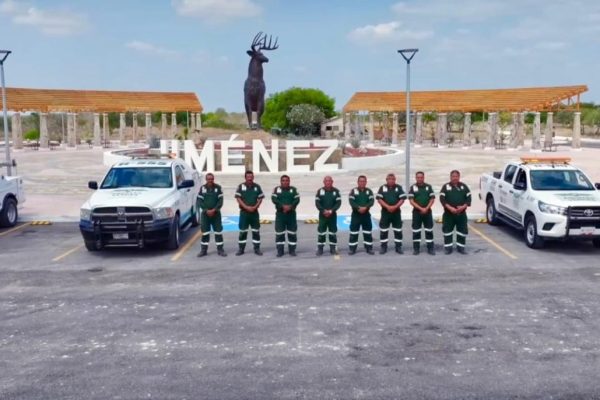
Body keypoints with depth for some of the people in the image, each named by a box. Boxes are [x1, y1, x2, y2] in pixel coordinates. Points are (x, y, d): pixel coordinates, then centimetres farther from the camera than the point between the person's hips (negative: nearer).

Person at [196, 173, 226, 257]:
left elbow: (220, 201, -5)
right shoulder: (202, 188, 0)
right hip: (205, 213, 0)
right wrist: (206, 210, -14)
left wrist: (214, 210, -16)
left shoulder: (218, 188, -1)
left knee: (218, 231, 1)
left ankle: (220, 250, 7)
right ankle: (203, 250, 12)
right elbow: (199, 201, -2)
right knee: (205, 232, 4)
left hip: (216, 213, 0)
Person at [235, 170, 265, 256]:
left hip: (255, 212, 2)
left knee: (256, 231, 4)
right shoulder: (240, 186, -1)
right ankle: (241, 249, 9)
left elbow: (260, 198, 4)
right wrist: (246, 207, -15)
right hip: (244, 212, -2)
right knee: (242, 231, 2)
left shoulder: (257, 187, 5)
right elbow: (238, 198, -5)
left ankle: (257, 248, 11)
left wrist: (255, 207, -12)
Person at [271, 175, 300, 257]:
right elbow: (274, 199, -9)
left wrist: (290, 206, -21)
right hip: (280, 214, -1)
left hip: (291, 214, 1)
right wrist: (283, 206, -21)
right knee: (279, 233, 0)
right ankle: (280, 250, 7)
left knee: (292, 232, 3)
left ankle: (292, 250, 11)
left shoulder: (293, 189, 7)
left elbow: (297, 199, -5)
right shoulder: (276, 189, 6)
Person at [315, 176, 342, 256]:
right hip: (322, 215, -1)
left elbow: (338, 202, -3)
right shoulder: (320, 191, 0)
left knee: (333, 231, 6)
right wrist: (323, 210, -16)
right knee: (321, 231, -1)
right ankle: (319, 248, 4)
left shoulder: (336, 191, 1)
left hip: (333, 215, 1)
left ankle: (333, 248, 14)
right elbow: (317, 202, -4)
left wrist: (331, 210, -15)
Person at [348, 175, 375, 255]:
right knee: (354, 231, -1)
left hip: (366, 214, 2)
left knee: (368, 231, 6)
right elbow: (351, 201, -11)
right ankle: (352, 249, 4)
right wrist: (359, 208, -25)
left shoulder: (369, 191, 6)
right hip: (356, 214, -2)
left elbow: (372, 201, -7)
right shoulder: (353, 191, 0)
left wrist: (365, 207, -24)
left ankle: (369, 248, 14)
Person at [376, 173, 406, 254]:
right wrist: (387, 206, -16)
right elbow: (379, 199, -5)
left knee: (398, 230, 3)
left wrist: (395, 207, -16)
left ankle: (398, 247, 10)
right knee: (383, 230, 1)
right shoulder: (382, 188, 3)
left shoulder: (399, 188, 4)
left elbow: (402, 199, -2)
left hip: (396, 211, 0)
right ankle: (383, 247, 9)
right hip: (385, 212, 0)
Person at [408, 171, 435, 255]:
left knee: (429, 230, 2)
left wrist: (426, 208, -12)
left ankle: (430, 248, 7)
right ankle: (416, 248, 9)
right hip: (417, 212, -1)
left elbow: (432, 199, 1)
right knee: (416, 231, 2)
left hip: (428, 211, 1)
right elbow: (411, 201, -6)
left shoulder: (429, 187, 6)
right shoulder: (412, 187, 0)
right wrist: (421, 208, -15)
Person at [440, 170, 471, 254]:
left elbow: (469, 198, 3)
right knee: (447, 230, 0)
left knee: (462, 230, 4)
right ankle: (448, 247, 8)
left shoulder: (464, 186, 9)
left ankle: (460, 247, 15)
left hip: (461, 213, 2)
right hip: (449, 213, -2)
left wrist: (463, 206, -15)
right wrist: (450, 208, -19)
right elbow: (442, 199, -7)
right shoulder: (446, 187, 2)